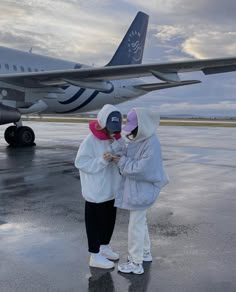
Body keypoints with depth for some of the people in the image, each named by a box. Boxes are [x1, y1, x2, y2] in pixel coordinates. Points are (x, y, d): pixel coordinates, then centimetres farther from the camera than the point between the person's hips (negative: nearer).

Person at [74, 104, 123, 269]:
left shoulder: (116, 139, 1)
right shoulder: (90, 141, -19)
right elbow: (81, 163, -19)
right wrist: (101, 160, -28)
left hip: (111, 190, 7)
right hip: (96, 192, -7)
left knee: (110, 220, 20)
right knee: (95, 222, 7)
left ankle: (104, 247, 41)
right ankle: (95, 256, 21)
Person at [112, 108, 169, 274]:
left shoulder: (152, 144, -24)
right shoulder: (139, 139, 4)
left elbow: (143, 169, -27)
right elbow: (131, 159, 11)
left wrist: (122, 162, -21)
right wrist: (120, 156, -6)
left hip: (143, 190, -9)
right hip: (136, 188, 9)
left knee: (135, 225, 2)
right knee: (140, 221, 22)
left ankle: (136, 263, 16)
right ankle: (145, 253, 39)